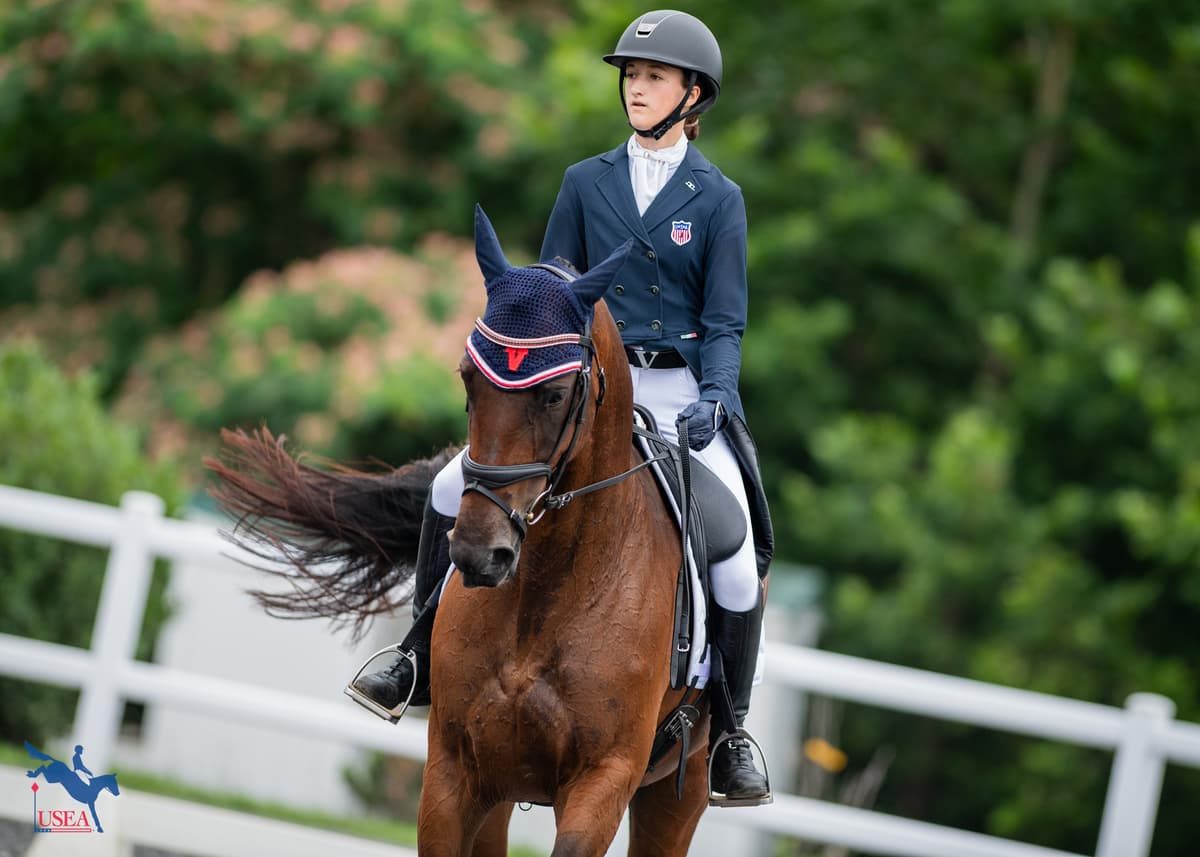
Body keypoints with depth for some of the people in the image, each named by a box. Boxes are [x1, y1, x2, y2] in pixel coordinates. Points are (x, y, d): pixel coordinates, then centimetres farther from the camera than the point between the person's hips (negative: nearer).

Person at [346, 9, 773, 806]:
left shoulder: (718, 198, 2)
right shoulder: (586, 182, 8)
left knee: (737, 557, -17)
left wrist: (715, 396, -17)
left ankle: (730, 731, 2)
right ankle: (422, 660, 3)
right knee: (454, 491, -13)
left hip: (680, 390, -2)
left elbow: (725, 321, 0)